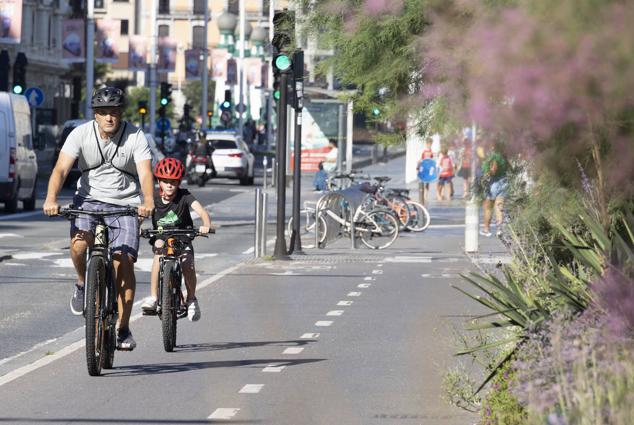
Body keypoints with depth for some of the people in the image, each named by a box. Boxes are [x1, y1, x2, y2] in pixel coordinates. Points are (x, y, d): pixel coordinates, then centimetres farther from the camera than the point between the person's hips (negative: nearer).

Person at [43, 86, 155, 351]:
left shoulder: (135, 137, -11)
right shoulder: (81, 135, -10)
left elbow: (145, 173, -22)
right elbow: (61, 169, -19)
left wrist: (148, 202, -43)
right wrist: (51, 198, -38)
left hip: (124, 206, 0)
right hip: (89, 200, 0)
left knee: (124, 262, -13)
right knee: (79, 243, -29)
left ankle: (123, 329, -1)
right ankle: (82, 284, 4)